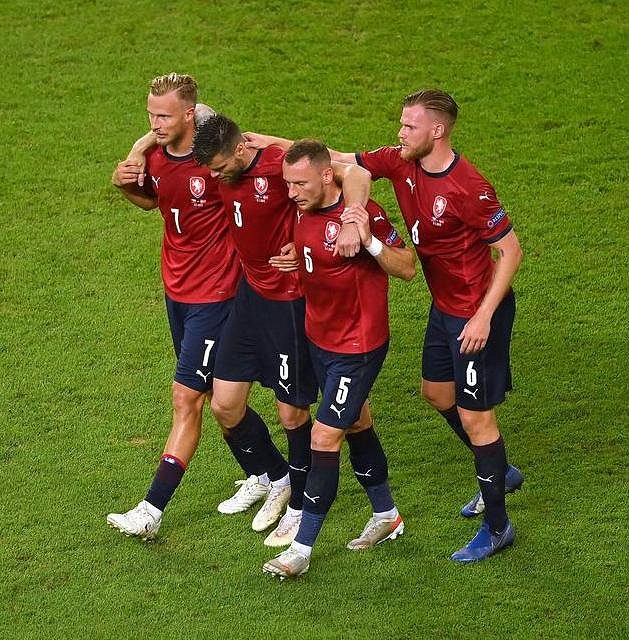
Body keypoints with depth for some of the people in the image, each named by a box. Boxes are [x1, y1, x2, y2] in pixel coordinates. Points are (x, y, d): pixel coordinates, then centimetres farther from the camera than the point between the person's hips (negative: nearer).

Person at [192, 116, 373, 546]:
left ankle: (300, 507, 24)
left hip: (290, 301, -7)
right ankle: (276, 480, 31)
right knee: (225, 405, 8)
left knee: (292, 412, 5)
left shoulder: (278, 165, -22)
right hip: (251, 294, 7)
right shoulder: (224, 174, -1)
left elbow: (356, 175, -29)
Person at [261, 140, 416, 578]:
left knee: (325, 436, -8)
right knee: (356, 425, 20)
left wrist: (369, 240, -35)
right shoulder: (305, 212, -1)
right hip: (320, 340, 8)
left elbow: (407, 269, -21)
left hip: (358, 346, -8)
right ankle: (387, 517, 38)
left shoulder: (363, 213, -24)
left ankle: (302, 549, -3)